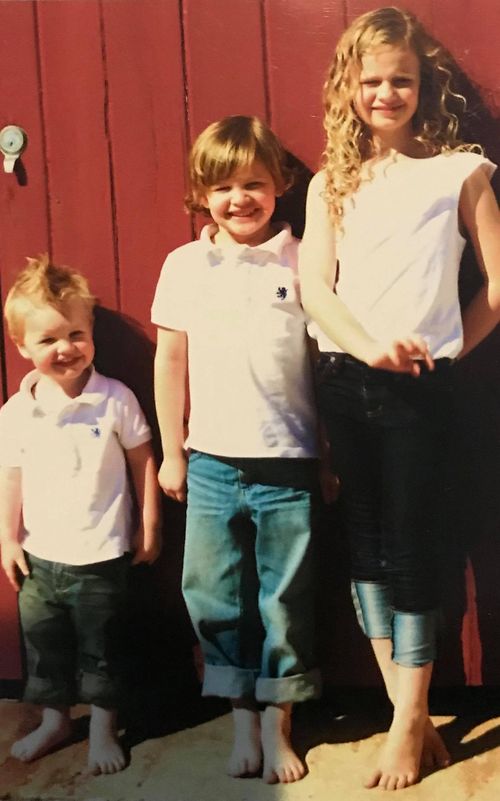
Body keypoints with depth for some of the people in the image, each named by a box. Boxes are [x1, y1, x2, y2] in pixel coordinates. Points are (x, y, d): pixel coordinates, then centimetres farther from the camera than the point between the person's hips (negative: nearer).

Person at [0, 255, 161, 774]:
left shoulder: (114, 400, -11)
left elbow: (143, 463, -3)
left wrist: (149, 528, -1)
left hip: (100, 556, -3)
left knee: (100, 648, 10)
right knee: (42, 644, 17)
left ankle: (103, 729, 28)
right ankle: (54, 721, 37)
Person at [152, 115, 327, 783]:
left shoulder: (304, 263, -2)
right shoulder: (184, 266, 4)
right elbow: (171, 360, 8)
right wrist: (171, 451, 8)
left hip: (290, 464, -2)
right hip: (212, 461, 2)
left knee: (286, 601, 7)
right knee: (215, 595, 9)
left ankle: (278, 727, 25)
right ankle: (243, 720, 28)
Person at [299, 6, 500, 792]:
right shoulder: (330, 183, 10)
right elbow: (315, 290, -3)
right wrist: (369, 346, -18)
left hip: (420, 385, -3)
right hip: (343, 381, 4)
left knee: (411, 548, -1)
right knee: (365, 547, 8)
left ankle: (411, 722, 14)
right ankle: (409, 716, 22)